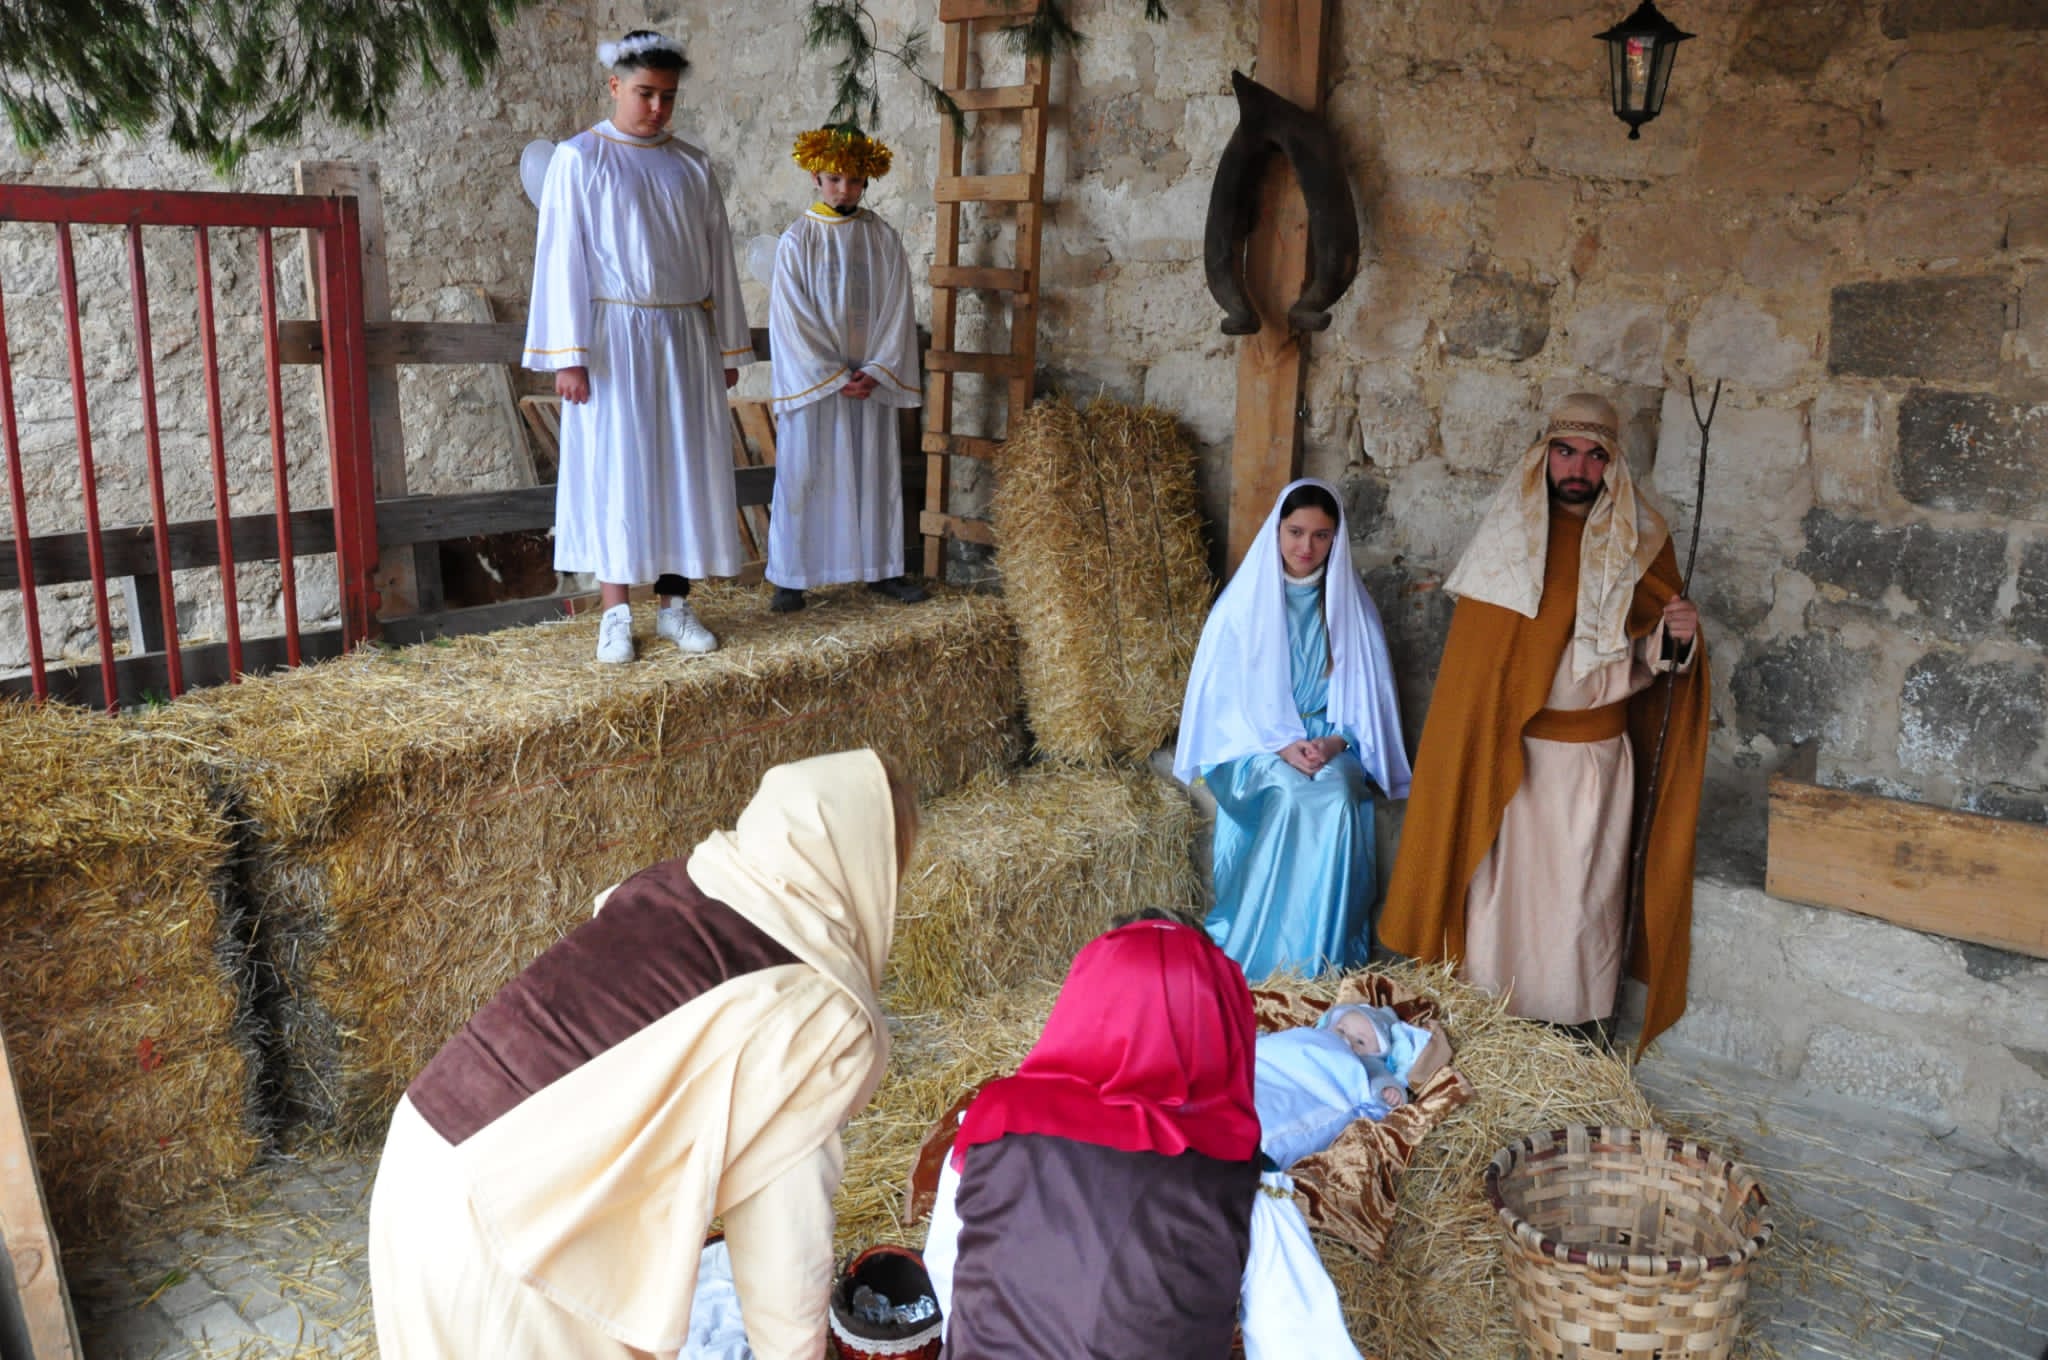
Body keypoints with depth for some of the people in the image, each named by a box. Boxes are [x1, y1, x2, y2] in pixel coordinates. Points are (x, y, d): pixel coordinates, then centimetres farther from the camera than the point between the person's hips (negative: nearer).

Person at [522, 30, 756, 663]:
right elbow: (563, 259, -4)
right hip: (614, 339, -3)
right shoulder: (578, 159, -1)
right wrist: (568, 356, -11)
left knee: (685, 467, 3)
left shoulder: (692, 166, 10)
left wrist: (728, 348, 9)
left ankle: (673, 604, 12)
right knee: (614, 469, -2)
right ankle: (615, 615, 4)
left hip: (684, 339, 4)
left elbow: (717, 256, 12)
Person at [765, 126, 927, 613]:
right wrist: (833, 376, -13)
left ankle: (879, 568, 19)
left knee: (874, 471, 8)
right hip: (812, 380, -2)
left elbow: (897, 308, 2)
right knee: (803, 472, 1)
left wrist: (877, 370, -9)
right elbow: (791, 317, -7)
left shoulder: (883, 238, 4)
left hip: (871, 379, 3)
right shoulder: (797, 240, -3)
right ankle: (791, 576, 8)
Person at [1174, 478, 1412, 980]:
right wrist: (1282, 746, -16)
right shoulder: (1244, 601, 0)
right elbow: (1224, 693, -2)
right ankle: (1264, 955, -25)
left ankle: (1330, 953, -22)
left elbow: (1367, 692, 7)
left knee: (1338, 794, -32)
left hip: (1332, 744, 2)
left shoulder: (1352, 605, 6)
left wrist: (1334, 742, -13)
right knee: (1294, 793, -34)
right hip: (1256, 743, -2)